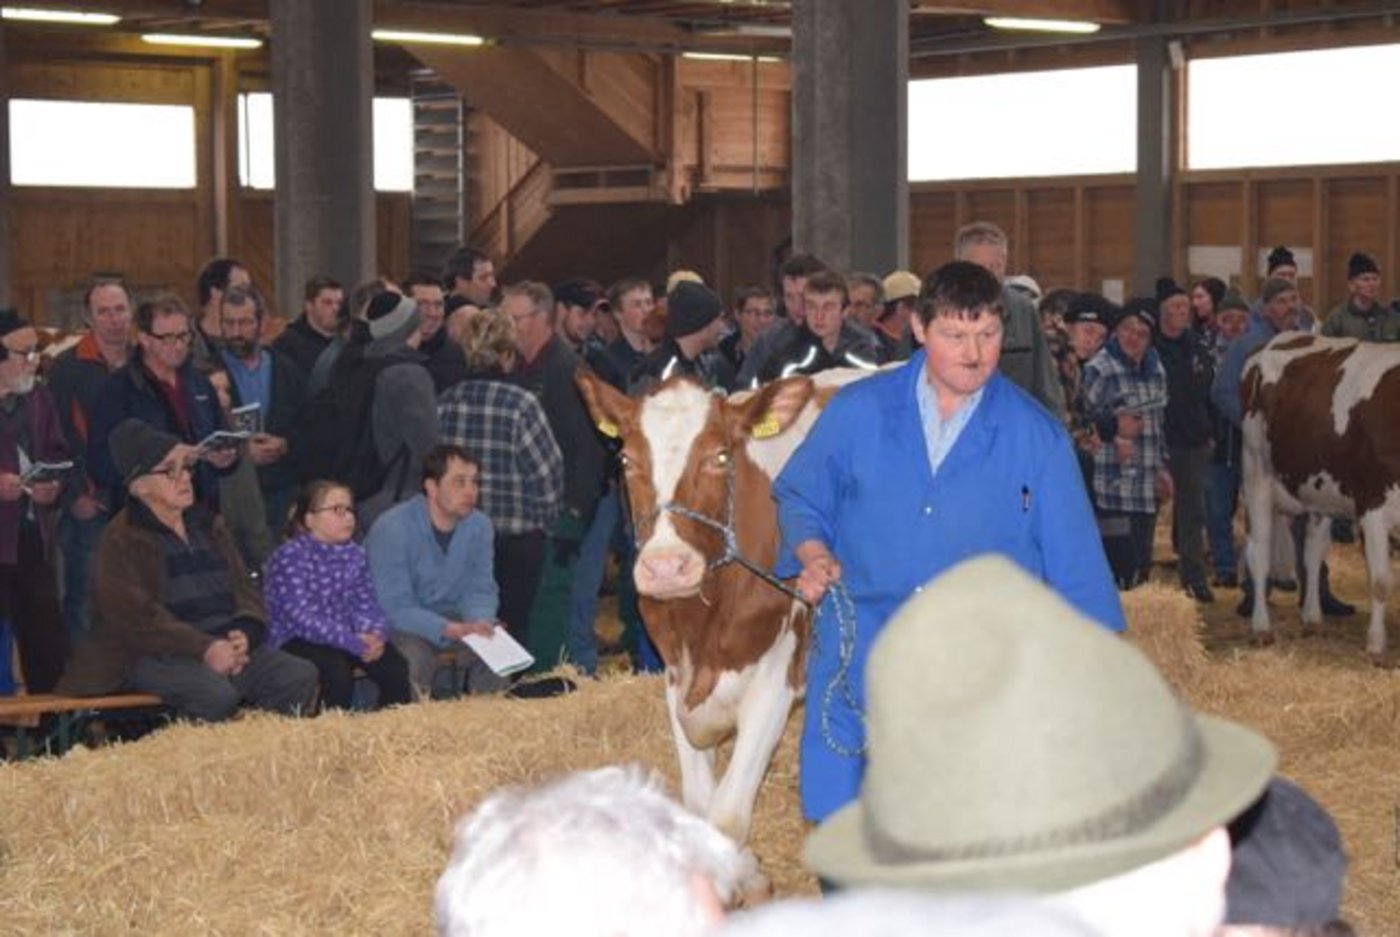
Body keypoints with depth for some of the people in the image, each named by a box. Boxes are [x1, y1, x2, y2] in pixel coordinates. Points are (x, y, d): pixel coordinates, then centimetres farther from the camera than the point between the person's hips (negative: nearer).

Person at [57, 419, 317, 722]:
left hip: (225, 646, 6)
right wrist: (205, 648, -23)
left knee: (302, 676, -18)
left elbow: (244, 587, 17)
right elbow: (139, 616, -13)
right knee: (217, 694, -36)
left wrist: (244, 632, -7)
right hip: (156, 656, -6)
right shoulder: (121, 540, -1)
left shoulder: (207, 525, 21)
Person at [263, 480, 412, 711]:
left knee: (394, 664, -18)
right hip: (295, 640, -6)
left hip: (345, 636, 6)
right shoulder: (289, 557, -12)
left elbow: (366, 604, 5)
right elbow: (302, 617, -21)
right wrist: (354, 642, -28)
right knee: (337, 669, -34)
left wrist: (374, 635, -19)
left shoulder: (354, 554, 10)